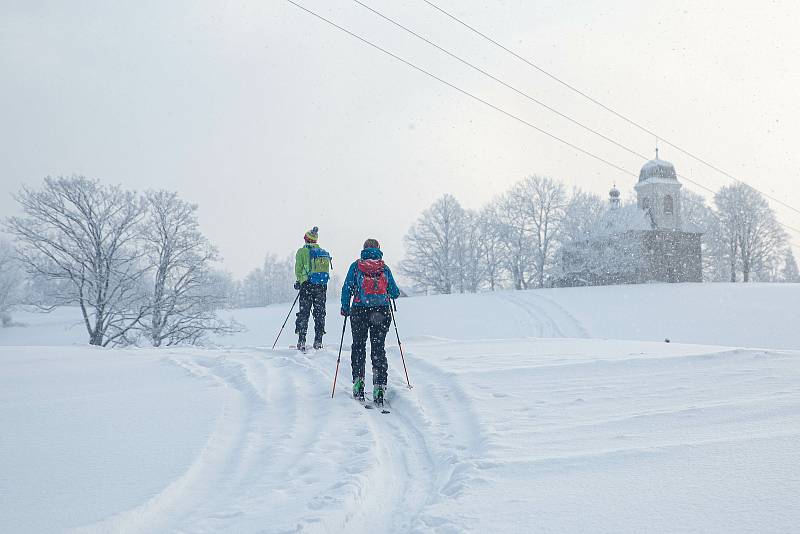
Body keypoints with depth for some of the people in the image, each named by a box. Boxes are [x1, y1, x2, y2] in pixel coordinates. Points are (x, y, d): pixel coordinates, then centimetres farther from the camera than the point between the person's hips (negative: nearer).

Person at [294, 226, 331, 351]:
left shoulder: (302, 251, -2)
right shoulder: (324, 252, 11)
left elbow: (298, 270, -5)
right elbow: (327, 271, 10)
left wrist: (300, 281, 6)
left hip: (307, 285, -3)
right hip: (322, 286, 4)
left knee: (304, 313, 2)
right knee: (320, 313, 10)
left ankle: (301, 341, -2)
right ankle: (318, 341, 10)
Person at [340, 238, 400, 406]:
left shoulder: (355, 266, 5)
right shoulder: (385, 268, 8)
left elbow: (347, 288, 1)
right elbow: (395, 293, 11)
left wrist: (345, 308, 12)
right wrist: (392, 292, 34)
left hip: (359, 311, -1)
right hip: (382, 312, 1)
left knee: (358, 346, 14)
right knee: (378, 348, 7)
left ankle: (358, 381, 2)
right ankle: (379, 386, -2)